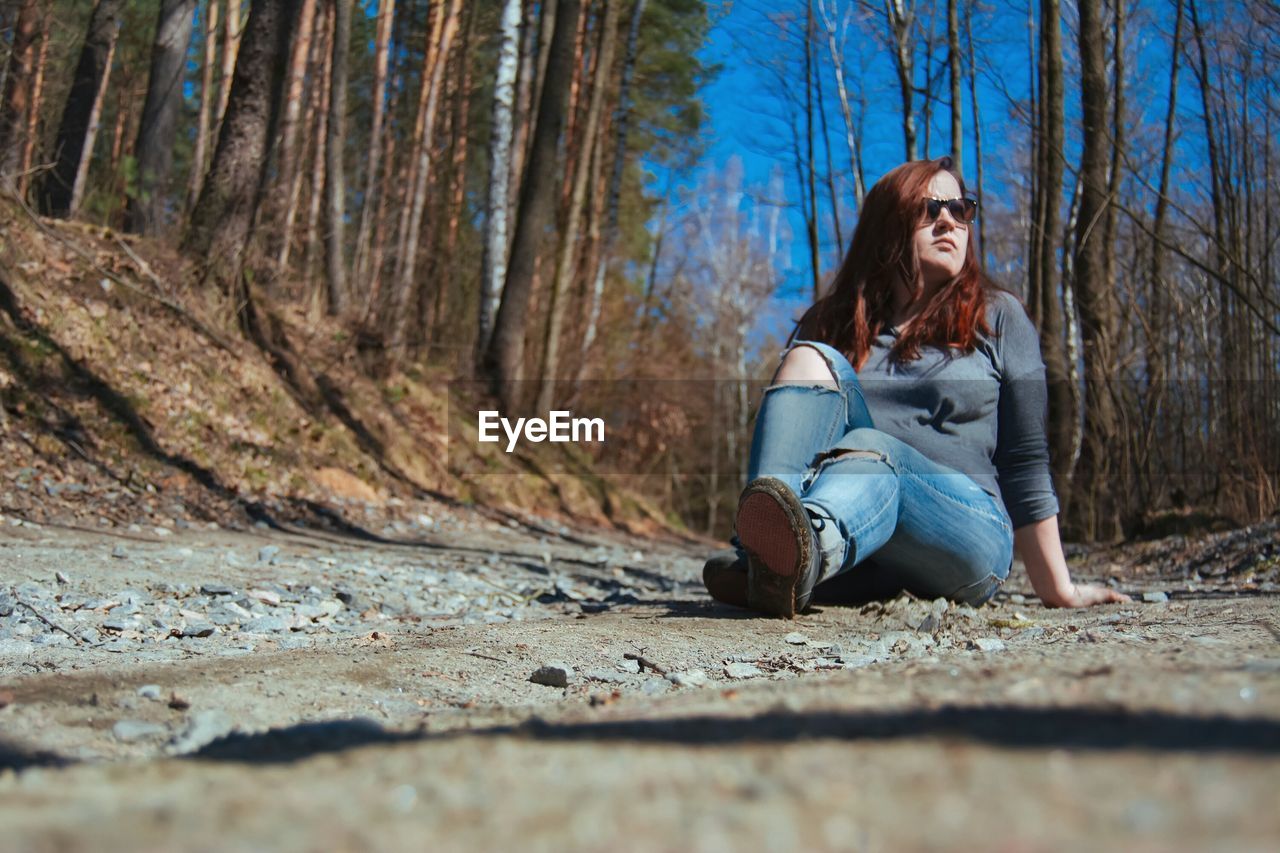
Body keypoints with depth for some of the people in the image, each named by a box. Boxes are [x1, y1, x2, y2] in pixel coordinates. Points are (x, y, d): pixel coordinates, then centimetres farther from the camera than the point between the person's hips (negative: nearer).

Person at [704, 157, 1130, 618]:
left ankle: (807, 550, -69)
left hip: (967, 535, -2)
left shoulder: (998, 317, 15)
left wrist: (1058, 589, 9)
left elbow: (1025, 461, 12)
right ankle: (763, 548, -46)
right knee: (814, 359, -18)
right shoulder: (829, 323, 19)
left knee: (871, 449, -32)